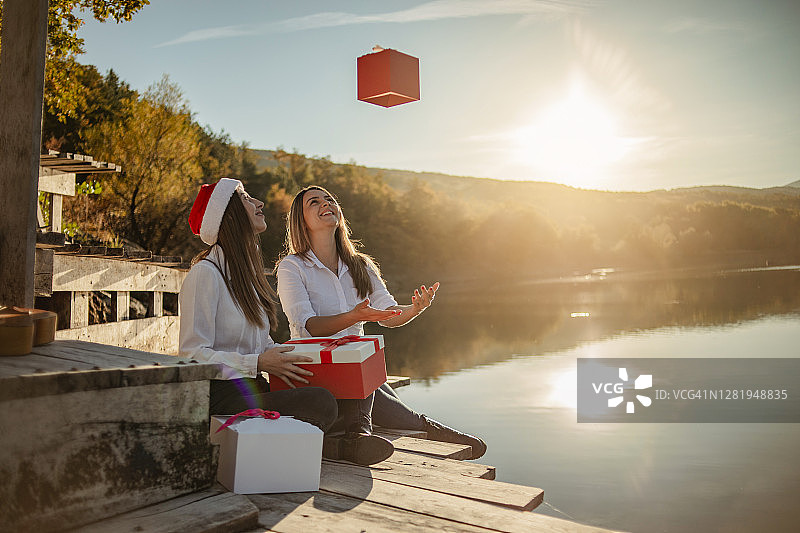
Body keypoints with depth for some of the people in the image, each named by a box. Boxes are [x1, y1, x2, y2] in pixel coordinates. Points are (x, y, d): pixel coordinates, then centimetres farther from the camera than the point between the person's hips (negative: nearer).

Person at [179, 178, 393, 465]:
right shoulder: (205, 273, -11)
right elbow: (192, 354, -16)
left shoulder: (245, 270, 19)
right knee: (321, 403, -29)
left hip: (253, 389, 9)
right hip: (220, 396, -9)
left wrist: (293, 355, 1)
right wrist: (258, 363, -21)